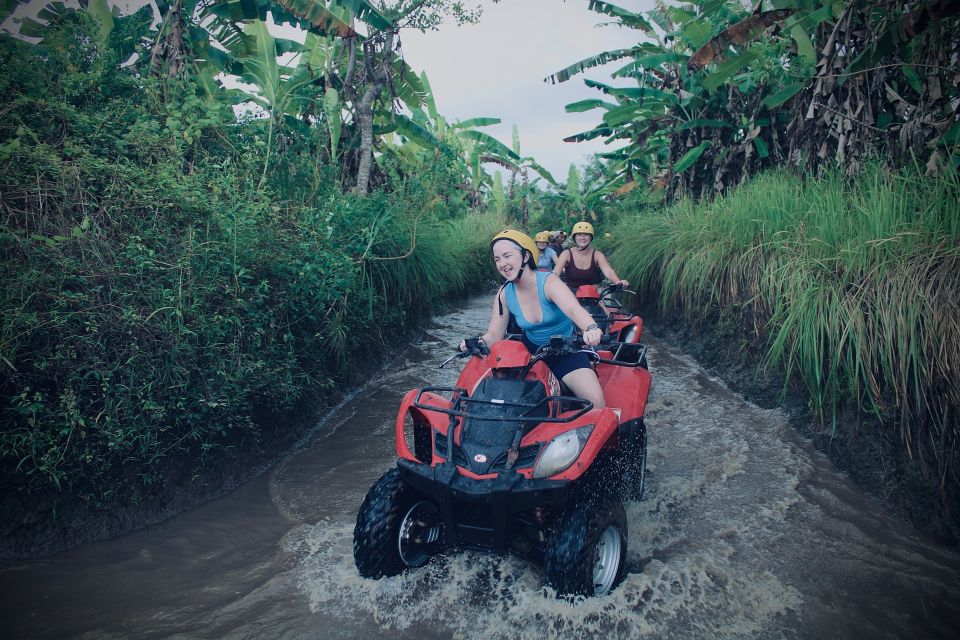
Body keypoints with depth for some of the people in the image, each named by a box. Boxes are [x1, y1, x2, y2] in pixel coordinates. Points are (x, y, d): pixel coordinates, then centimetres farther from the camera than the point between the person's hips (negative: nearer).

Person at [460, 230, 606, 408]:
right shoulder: (504, 294, -7)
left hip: (565, 350, -4)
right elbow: (494, 335, -4)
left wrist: (591, 328, -60)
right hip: (531, 349, 4)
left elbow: (574, 309, -38)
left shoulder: (547, 281, -20)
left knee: (596, 401, -21)